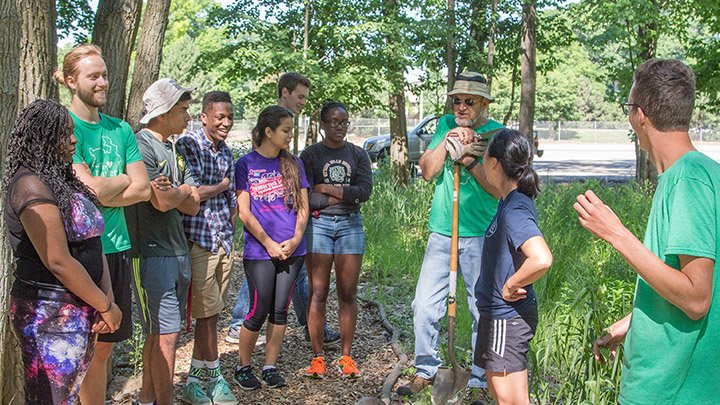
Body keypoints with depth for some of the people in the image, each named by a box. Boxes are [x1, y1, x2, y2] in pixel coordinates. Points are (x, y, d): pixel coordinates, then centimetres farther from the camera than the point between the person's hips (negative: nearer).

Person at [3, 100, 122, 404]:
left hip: (81, 308, 9)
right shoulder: (31, 185, -17)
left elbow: (93, 243, 9)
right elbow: (58, 262, -21)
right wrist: (105, 306, -12)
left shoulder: (64, 180, 12)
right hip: (50, 314, -9)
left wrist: (107, 300, -3)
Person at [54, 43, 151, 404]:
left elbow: (143, 189, 4)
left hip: (116, 246, 6)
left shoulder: (120, 129, 11)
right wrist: (124, 178, 0)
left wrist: (102, 193, -10)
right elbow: (93, 190, -17)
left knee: (103, 345, 13)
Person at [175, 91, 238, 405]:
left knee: (211, 314, 11)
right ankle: (214, 376, 15)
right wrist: (221, 186, -3)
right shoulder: (187, 144, -9)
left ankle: (195, 379, 22)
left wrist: (230, 232, 10)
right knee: (208, 312, -1)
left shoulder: (225, 151, 14)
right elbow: (192, 193, -19)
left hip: (223, 242, 7)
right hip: (198, 240, -7)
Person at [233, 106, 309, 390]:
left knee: (280, 311, 8)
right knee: (259, 312, -1)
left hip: (292, 250, 4)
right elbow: (244, 212, -7)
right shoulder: (246, 164, -3)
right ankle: (243, 367, 18)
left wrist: (295, 239, -6)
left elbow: (303, 207, 9)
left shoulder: (293, 164, 9)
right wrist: (270, 244, -10)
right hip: (259, 252, -4)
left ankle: (270, 367, 21)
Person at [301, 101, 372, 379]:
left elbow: (365, 190, -6)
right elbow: (305, 197, -8)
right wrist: (345, 196, -8)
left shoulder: (358, 155, 9)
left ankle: (346, 356, 13)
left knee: (348, 293, 4)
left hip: (350, 225, 2)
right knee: (318, 292, 0)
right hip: (319, 224, -2)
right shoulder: (310, 155, 3)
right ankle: (317, 356, 10)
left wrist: (325, 188, -8)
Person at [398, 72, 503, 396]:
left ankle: (481, 379, 16)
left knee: (484, 311, 2)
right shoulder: (446, 124, 11)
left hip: (481, 237, -3)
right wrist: (446, 141, -9)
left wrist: (468, 160, -18)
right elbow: (427, 171, 3)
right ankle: (425, 370, 21)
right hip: (441, 232, 3)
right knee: (425, 305, 4)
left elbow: (498, 187, -9)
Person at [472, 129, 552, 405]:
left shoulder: (514, 211, -26)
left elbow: (542, 259, -41)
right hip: (497, 312, 10)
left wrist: (511, 285, -26)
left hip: (508, 317, -10)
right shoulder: (511, 199, 4)